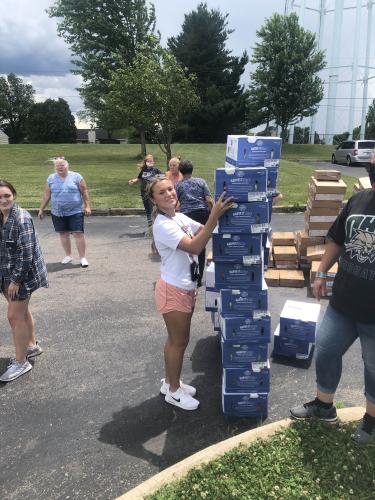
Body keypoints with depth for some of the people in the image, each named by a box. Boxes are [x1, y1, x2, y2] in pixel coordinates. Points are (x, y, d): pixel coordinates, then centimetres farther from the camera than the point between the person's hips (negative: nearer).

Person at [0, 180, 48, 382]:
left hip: (22, 274, -8)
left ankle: (21, 362, 13)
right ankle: (32, 345, 41)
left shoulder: (21, 218, -21)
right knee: (22, 312, 21)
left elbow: (27, 253, -22)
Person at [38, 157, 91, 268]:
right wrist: (41, 209, 10)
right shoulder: (51, 178, 6)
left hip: (75, 212, -3)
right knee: (63, 234, 10)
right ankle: (68, 255, 25)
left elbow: (84, 192, -1)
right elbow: (47, 195, 11)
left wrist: (87, 206, -7)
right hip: (58, 213, 4)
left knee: (78, 234, -7)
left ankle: (83, 258, 1)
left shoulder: (76, 176, -2)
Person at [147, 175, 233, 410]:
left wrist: (220, 214, -8)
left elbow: (203, 231, 8)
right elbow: (195, 247, -34)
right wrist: (214, 216, -39)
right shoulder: (163, 225, -23)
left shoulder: (181, 217, 6)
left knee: (176, 339, 21)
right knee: (179, 341, 7)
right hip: (173, 291, -9)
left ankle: (170, 382, 39)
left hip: (186, 288, 9)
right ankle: (174, 391, 27)